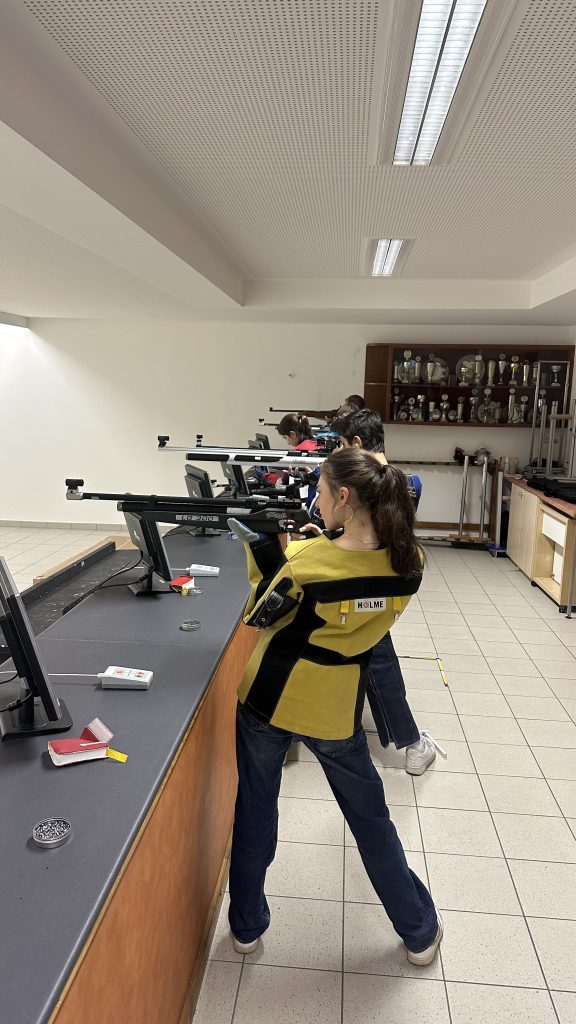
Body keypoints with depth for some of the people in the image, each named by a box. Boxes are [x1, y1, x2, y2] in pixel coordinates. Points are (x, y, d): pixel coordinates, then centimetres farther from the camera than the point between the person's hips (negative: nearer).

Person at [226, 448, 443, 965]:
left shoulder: (309, 560, -26)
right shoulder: (408, 564, -14)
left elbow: (258, 614, -10)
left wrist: (257, 544, -3)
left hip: (268, 699, -2)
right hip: (335, 713, 3)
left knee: (255, 811, 21)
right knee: (370, 817, 23)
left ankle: (247, 926, 40)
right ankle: (420, 932, 39)